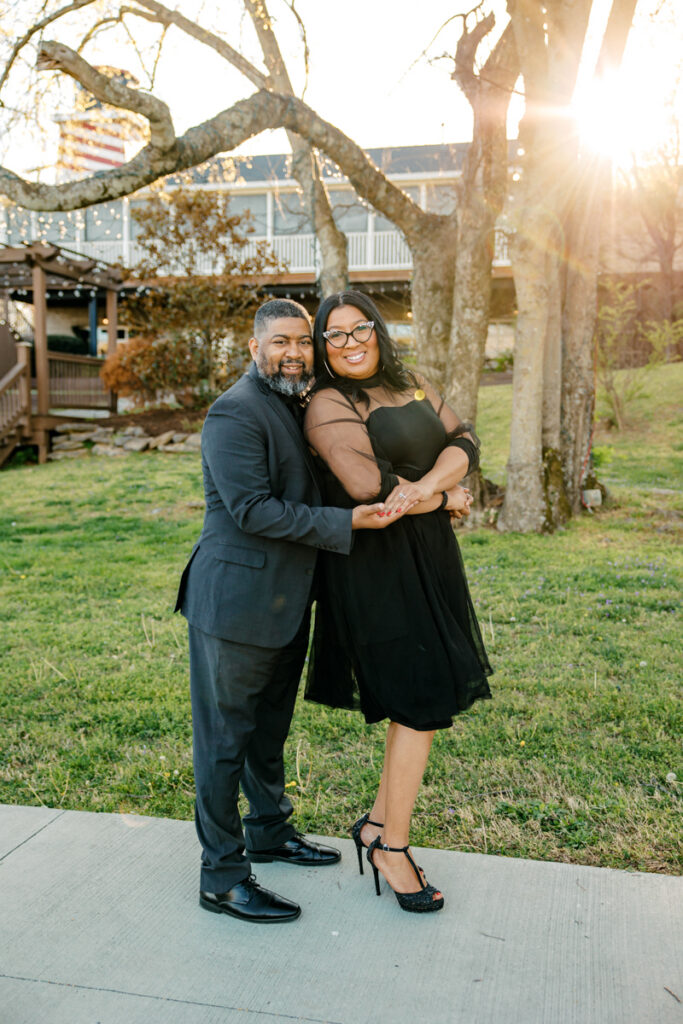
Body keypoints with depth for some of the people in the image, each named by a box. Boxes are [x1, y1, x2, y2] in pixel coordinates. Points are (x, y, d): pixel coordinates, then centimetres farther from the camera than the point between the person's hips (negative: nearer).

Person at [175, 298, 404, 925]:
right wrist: (346, 522, -24)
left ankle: (269, 831, 41)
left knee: (270, 727, 23)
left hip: (286, 602, 9)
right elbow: (252, 510, -24)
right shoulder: (235, 413, -16)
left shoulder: (297, 408, 14)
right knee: (225, 738, 2)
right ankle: (221, 876, 15)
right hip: (237, 602, -9)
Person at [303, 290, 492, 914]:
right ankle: (392, 846, 14)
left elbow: (465, 442, 2)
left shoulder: (414, 387, 14)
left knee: (429, 698, 10)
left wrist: (426, 483, -18)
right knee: (422, 703, -4)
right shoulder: (328, 406, -9)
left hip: (428, 559, 7)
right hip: (375, 565, -7)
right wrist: (447, 498, -8)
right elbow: (368, 484, -21)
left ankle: (378, 823, 27)